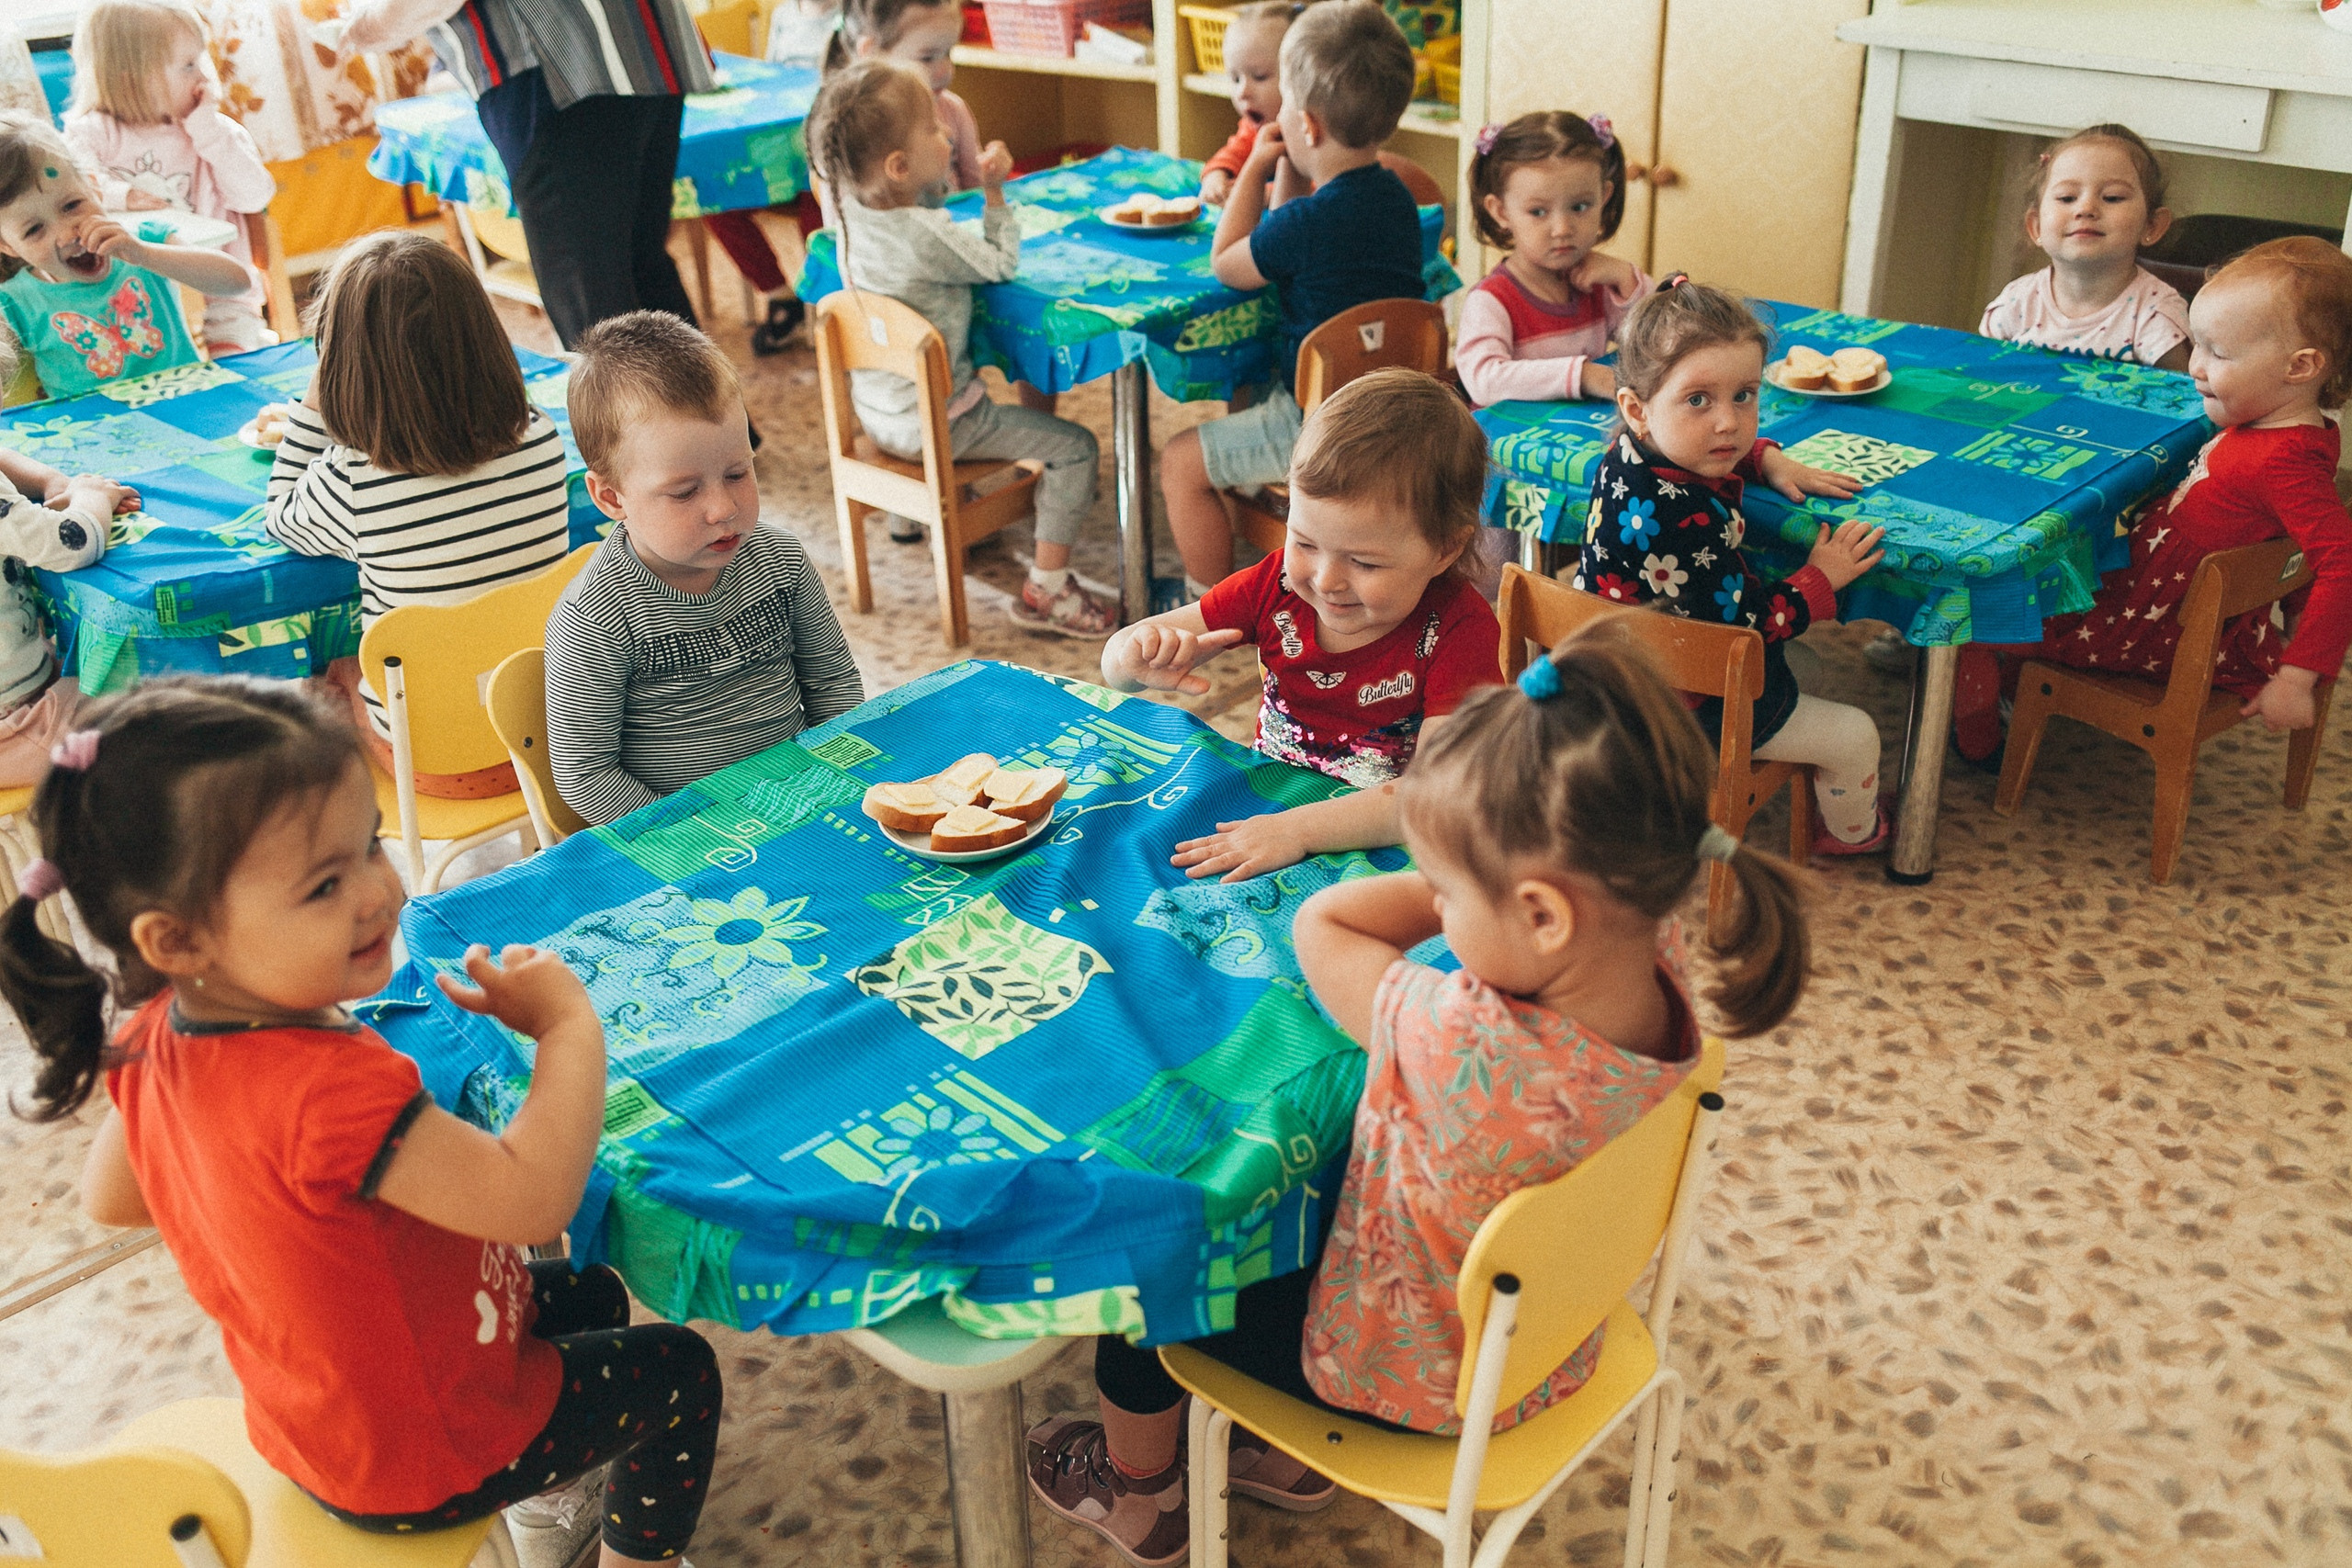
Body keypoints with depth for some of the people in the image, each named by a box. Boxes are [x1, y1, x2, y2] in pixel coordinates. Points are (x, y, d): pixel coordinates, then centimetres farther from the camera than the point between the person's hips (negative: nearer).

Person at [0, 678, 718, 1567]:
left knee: (592, 1298, 28)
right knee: (676, 1371, 14)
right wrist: (569, 1024, -25)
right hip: (425, 1466, -8)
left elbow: (108, 1197, 4)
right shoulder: (325, 1089, -41)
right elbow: (531, 1199, -38)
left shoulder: (157, 1037, -13)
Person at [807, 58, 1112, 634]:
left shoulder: (851, 212, -4)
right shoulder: (927, 235, -28)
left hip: (874, 409, 9)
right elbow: (1002, 264, -13)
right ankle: (1045, 589, 0)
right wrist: (995, 192, -6)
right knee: (1074, 447, -4)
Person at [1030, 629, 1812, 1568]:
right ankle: (1290, 1452, 48)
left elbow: (1320, 926, -27)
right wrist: (1475, 868, -21)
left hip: (1413, 1381, -7)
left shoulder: (1464, 1050, -45)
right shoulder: (1654, 961, -24)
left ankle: (1138, 1489, 46)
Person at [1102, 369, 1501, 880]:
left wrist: (1298, 829, -34)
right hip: (1260, 813, 5)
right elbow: (1117, 662, 2)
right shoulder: (1279, 583, -4)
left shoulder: (1461, 631, -17)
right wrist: (1140, 657, -23)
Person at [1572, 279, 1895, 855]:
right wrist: (1822, 577, -13)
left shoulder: (1632, 455, -9)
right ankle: (1853, 830, 41)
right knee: (1854, 736, 10)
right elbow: (1748, 623, -27)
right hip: (1691, 710, -10)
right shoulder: (1679, 521, -40)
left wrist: (1771, 460, 2)